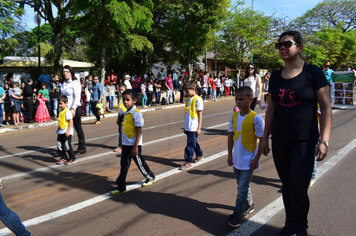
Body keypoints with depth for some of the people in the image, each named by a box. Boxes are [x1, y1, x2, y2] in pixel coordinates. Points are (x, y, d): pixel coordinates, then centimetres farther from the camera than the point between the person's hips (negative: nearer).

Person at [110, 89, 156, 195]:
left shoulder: (136, 114, -18)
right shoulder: (126, 113, 8)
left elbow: (139, 131, -19)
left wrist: (135, 147, -21)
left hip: (134, 145, -8)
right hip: (125, 144, 8)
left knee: (140, 163, 9)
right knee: (124, 165, 9)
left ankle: (150, 177, 32)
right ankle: (121, 186, 15)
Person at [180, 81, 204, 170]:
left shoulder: (198, 100, -11)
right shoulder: (187, 99, 12)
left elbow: (200, 115, -10)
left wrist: (199, 128, -12)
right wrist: (185, 127, 18)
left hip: (194, 127, -8)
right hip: (188, 127, 8)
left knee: (190, 144, -5)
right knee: (193, 142, 19)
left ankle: (188, 162, 2)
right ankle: (200, 155, 37)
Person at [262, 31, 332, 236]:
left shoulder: (313, 72, -8)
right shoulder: (275, 77, 5)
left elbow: (326, 108, -8)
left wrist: (324, 140, -15)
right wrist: (265, 138, 10)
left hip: (304, 141, -4)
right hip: (280, 141, 4)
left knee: (298, 189, -5)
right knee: (287, 186, 13)